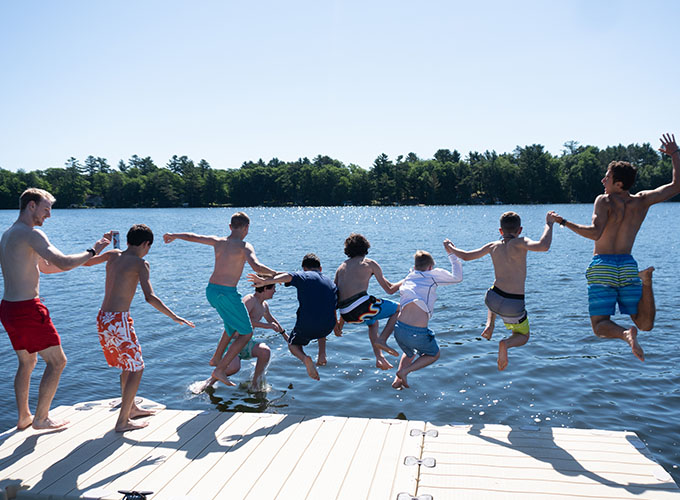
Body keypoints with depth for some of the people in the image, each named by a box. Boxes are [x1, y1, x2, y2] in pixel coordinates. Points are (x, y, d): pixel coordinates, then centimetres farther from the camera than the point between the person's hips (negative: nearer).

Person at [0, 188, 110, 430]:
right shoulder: (31, 233, -16)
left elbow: (45, 266, 22)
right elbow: (63, 263, -27)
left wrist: (83, 259, 17)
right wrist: (92, 251, -11)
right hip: (27, 309, -10)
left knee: (27, 362, 23)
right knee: (57, 361, 3)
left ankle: (24, 417, 31)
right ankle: (41, 418, 12)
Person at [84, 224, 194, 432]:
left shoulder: (113, 255, 10)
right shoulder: (140, 263, -8)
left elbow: (86, 261, 26)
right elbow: (149, 297, -19)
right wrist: (174, 317, -15)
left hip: (102, 319, 8)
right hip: (118, 320, -8)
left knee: (128, 365, 24)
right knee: (136, 368, 3)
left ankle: (131, 408, 38)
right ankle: (122, 421, 5)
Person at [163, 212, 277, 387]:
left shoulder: (218, 241, 10)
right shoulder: (244, 246, -8)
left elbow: (193, 237, 22)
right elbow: (256, 266, -25)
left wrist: (173, 235, 39)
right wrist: (274, 273, -10)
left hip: (211, 290, 8)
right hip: (226, 293, -8)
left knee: (233, 324, 32)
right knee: (246, 333, 4)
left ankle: (217, 357, 37)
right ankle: (220, 370, -2)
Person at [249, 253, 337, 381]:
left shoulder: (303, 276, 4)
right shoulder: (332, 284, 16)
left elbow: (288, 277, -19)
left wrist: (265, 281, -32)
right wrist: (336, 327, 36)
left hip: (306, 327, -4)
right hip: (326, 328, 4)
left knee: (293, 345, 26)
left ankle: (305, 358, -8)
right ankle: (322, 353, 20)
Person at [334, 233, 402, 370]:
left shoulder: (341, 267, 23)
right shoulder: (370, 263, 9)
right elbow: (390, 289, 11)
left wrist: (340, 321, 30)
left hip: (346, 313, 7)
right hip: (361, 305, -6)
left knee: (373, 322, 37)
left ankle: (379, 357, 22)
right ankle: (382, 340, -2)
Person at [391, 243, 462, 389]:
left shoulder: (407, 278, 14)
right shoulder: (433, 275, 2)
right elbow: (457, 277, 11)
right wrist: (452, 254, 19)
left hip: (399, 328, 6)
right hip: (418, 333, -5)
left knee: (410, 353, 37)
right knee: (434, 355, 24)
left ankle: (397, 379, 19)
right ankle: (404, 371, 6)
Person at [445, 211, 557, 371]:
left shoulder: (493, 246, 3)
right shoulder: (519, 243, -12)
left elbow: (466, 256, 13)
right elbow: (543, 246, -30)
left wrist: (451, 248, 32)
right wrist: (549, 224, -15)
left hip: (493, 299, 4)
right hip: (513, 306, -4)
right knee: (523, 337, 24)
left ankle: (489, 325, 18)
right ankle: (506, 343, -11)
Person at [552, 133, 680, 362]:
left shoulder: (605, 201, -9)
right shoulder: (642, 201, 4)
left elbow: (594, 232, -23)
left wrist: (564, 222, -16)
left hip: (602, 267, -4)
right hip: (627, 266, 4)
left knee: (600, 327, 0)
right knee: (646, 325, 9)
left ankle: (626, 334, -34)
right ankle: (646, 281, -15)